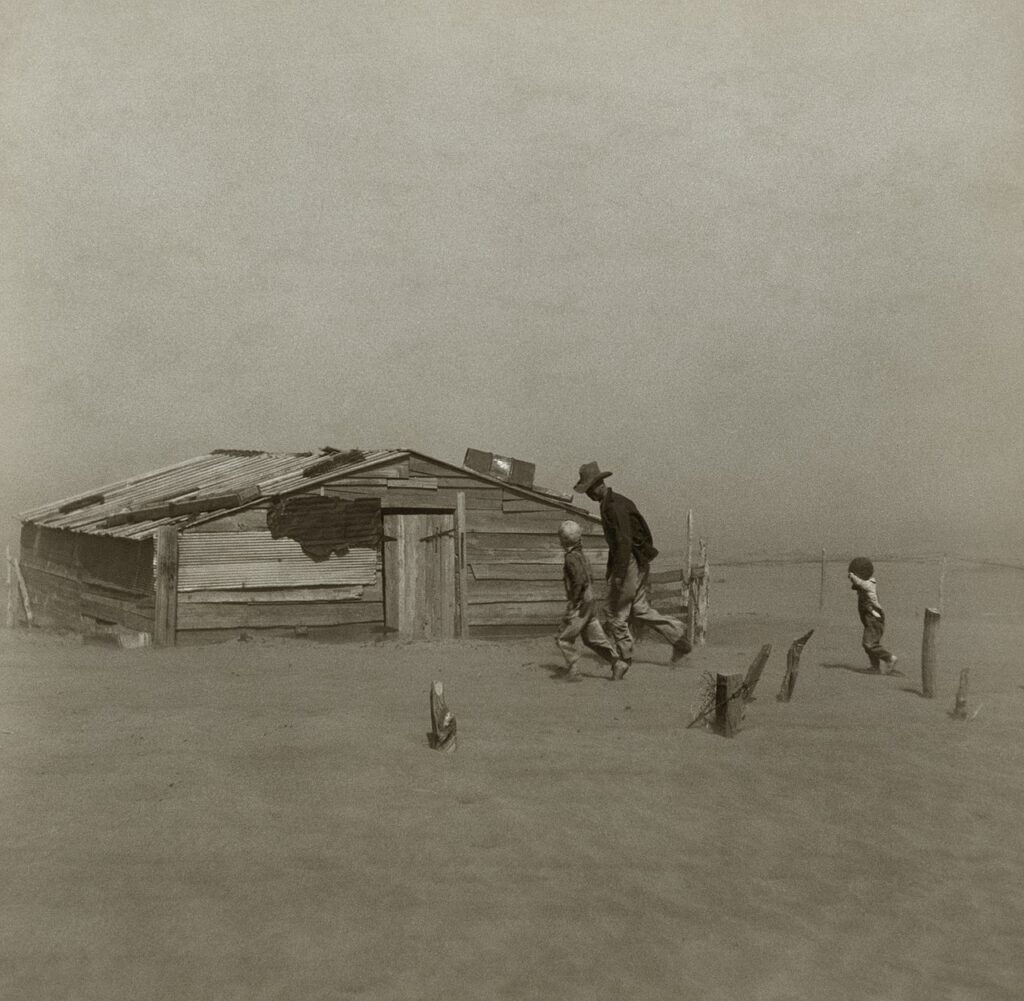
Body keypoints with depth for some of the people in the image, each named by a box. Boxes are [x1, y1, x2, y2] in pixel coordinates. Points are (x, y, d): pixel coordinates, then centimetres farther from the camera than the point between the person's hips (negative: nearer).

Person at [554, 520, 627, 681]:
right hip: (590, 601, 9)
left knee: (564, 637, 0)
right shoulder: (580, 555, 13)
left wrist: (572, 604, -23)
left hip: (580, 605, -9)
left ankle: (574, 671, 1)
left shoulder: (572, 558, -16)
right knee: (593, 638, 13)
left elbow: (579, 580, -26)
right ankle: (616, 664, 9)